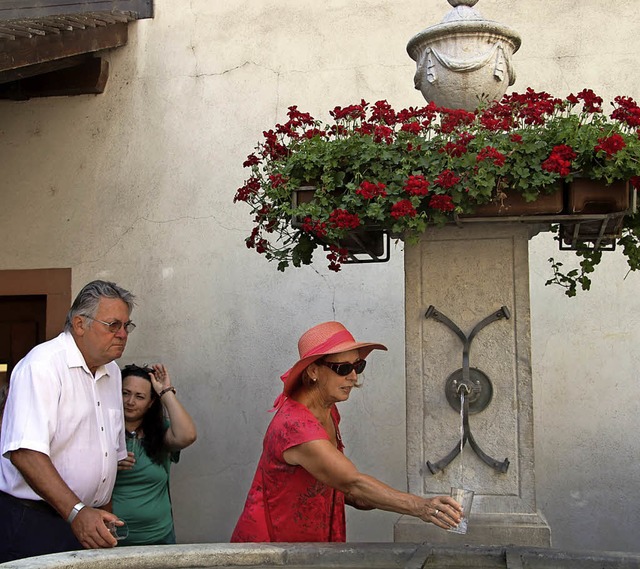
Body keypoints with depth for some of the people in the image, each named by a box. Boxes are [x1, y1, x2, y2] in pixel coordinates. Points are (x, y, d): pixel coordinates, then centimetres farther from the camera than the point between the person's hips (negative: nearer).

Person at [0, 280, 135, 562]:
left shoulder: (112, 372, 13)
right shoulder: (42, 366, -15)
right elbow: (25, 453, -26)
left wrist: (104, 519, 14)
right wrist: (77, 513, -32)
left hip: (87, 520, 7)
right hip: (32, 522, -7)